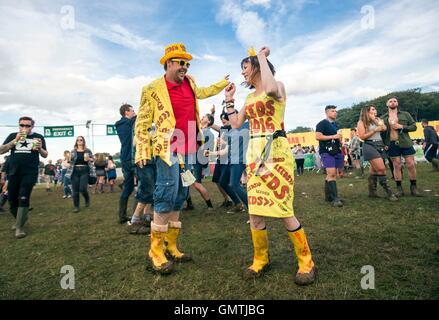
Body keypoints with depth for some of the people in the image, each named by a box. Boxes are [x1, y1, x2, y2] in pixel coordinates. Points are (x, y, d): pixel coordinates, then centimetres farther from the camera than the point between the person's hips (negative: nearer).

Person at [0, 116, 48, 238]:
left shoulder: (38, 137, 5)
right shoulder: (13, 136, 10)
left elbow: (45, 155, 8)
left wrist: (40, 149, -15)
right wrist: (15, 140, -11)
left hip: (30, 173, -3)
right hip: (14, 173, 3)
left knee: (23, 199, -11)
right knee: (12, 200, 9)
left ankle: (19, 227, -4)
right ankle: (21, 219, 33)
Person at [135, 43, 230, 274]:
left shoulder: (189, 82, 15)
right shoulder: (153, 89, -3)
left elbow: (201, 93, 38)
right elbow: (142, 123, 0)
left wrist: (223, 84, 45)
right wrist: (142, 152, -6)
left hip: (188, 150, 7)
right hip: (168, 149, -6)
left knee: (179, 198, 8)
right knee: (166, 196, -10)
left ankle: (171, 246, 20)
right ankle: (156, 250, 4)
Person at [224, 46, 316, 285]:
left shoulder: (278, 86, 0)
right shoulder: (250, 96, 20)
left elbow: (270, 88, -26)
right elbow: (236, 124, 21)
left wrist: (262, 57, -11)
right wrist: (229, 99, 22)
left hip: (275, 151, -7)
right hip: (254, 152, 7)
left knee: (283, 210, -7)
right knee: (254, 210, 4)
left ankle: (306, 262, 13)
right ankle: (261, 259, 22)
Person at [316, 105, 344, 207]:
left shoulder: (335, 124, 22)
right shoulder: (322, 124, -4)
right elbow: (318, 137, -16)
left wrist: (340, 138, 15)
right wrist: (333, 136, -15)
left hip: (336, 151, 8)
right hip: (326, 152, -8)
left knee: (331, 174, 9)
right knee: (331, 173, -16)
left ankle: (328, 195, 19)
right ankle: (335, 198, -16)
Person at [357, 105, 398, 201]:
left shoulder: (377, 120, 20)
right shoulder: (361, 122, 1)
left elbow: (384, 128, 2)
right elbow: (362, 136, -8)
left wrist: (375, 119, -1)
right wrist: (374, 130, -8)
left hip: (380, 145, 7)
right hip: (370, 146, -7)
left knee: (374, 170, 8)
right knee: (381, 169, -15)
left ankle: (372, 191, 15)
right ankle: (388, 192, -9)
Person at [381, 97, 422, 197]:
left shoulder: (405, 114, 9)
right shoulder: (383, 118, 8)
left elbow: (414, 126, 6)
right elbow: (381, 132, 9)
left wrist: (402, 126, -11)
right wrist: (384, 144, -1)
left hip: (405, 143, 0)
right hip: (392, 144, 0)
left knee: (411, 165, -1)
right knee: (397, 166, 3)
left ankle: (413, 187, 13)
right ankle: (399, 188, 10)